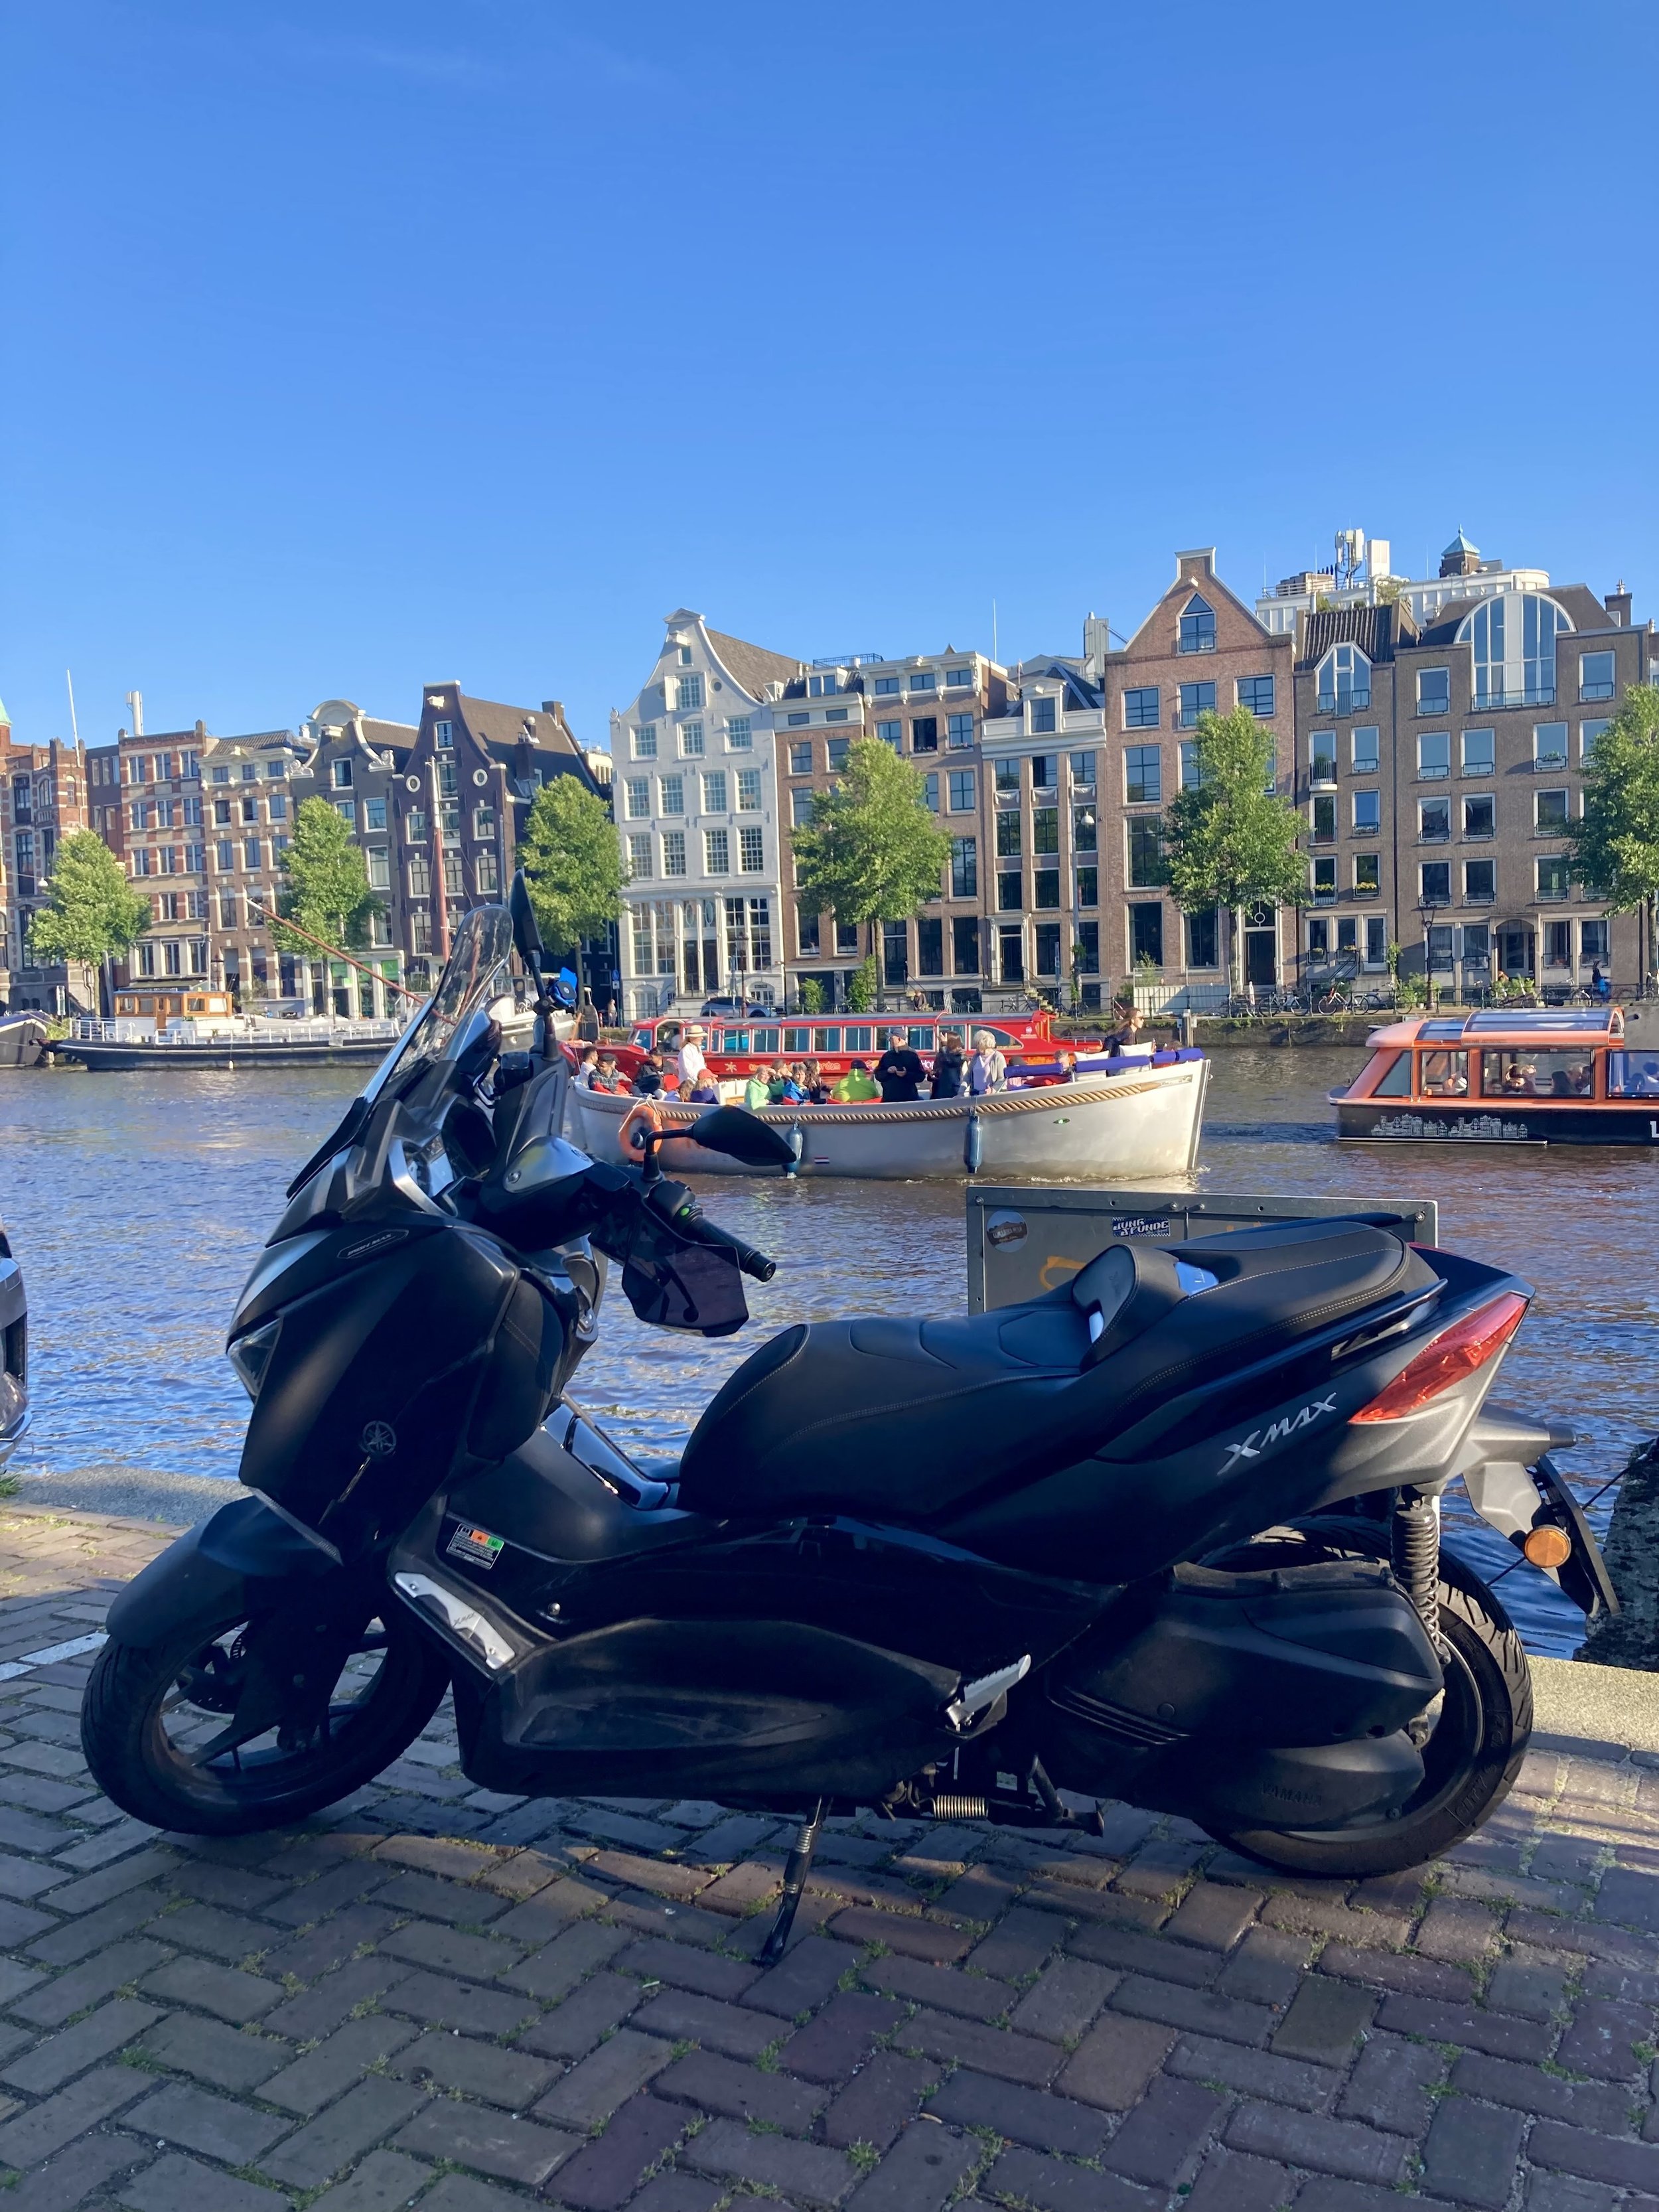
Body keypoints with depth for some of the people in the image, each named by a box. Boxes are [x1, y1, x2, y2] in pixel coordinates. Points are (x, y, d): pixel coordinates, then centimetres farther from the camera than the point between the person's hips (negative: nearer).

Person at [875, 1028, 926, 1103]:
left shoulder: (913, 1055, 0)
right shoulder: (887, 1055, 12)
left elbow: (921, 1076, -4)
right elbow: (878, 1075, 10)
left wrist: (906, 1074, -20)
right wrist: (887, 1071, -10)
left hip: (909, 1098, -3)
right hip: (889, 1098, 3)